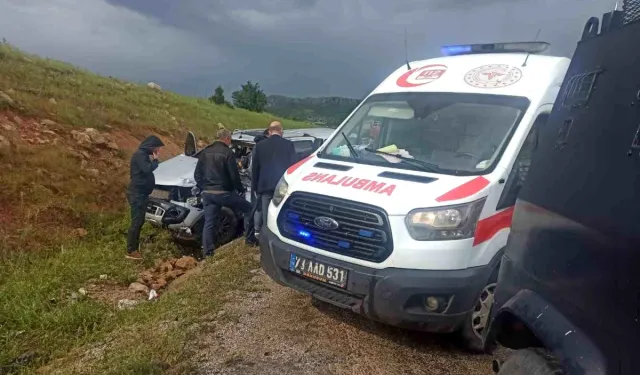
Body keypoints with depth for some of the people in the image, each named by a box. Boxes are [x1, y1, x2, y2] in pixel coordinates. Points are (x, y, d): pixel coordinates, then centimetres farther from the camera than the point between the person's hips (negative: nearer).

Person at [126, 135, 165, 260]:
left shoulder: (144, 154, 17)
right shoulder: (140, 154, -14)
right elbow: (147, 169, -26)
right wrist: (155, 160, -13)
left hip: (141, 193, 11)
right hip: (137, 193, -11)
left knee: (139, 221, 13)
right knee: (136, 222, -9)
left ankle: (135, 248, 21)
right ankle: (131, 251, -5)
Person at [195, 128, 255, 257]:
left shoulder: (205, 152, 10)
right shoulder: (228, 153, -9)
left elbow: (197, 174, 12)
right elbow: (234, 176, -11)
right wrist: (241, 189, 3)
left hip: (207, 192, 6)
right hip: (223, 192, -6)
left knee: (209, 223, 11)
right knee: (248, 209, 9)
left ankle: (207, 252, 11)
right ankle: (250, 239, 8)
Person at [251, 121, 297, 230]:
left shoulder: (260, 145, 6)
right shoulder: (289, 144, 1)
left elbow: (254, 168, 9)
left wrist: (254, 186, 16)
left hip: (265, 186, 1)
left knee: (266, 217, 6)